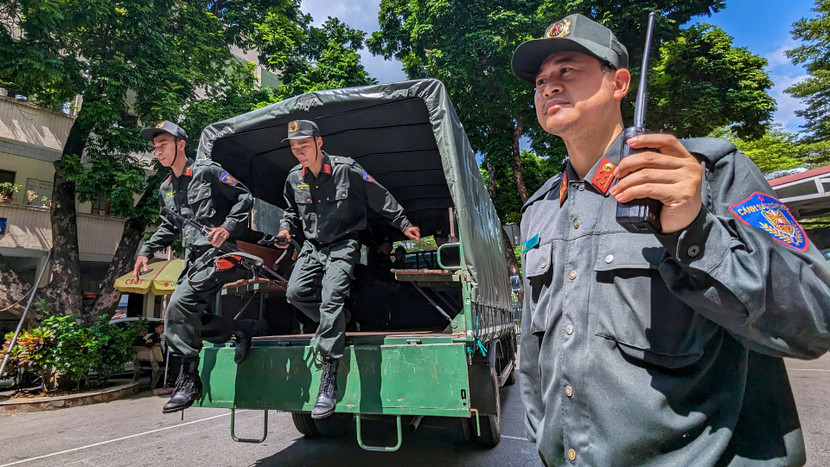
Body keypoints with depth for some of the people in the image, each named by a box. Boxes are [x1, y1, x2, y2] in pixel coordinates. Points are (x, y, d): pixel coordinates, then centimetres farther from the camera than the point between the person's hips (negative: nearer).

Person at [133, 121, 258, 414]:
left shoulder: (207, 171, -4)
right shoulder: (166, 189, 19)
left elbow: (244, 197, -6)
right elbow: (169, 227, 29)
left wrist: (229, 227, -20)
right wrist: (146, 251, 16)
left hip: (220, 254, -9)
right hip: (195, 259, 9)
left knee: (180, 304, -21)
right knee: (183, 316, 1)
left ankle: (188, 380, -12)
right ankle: (242, 330, 13)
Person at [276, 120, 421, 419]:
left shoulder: (347, 170, -8)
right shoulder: (294, 179, 7)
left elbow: (380, 198, 0)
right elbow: (292, 211, 26)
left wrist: (404, 225, 2)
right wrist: (286, 228, 5)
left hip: (343, 245, -6)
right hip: (312, 247, 6)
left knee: (330, 298, -21)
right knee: (296, 292, -14)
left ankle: (328, 382, -18)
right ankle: (339, 325, 12)